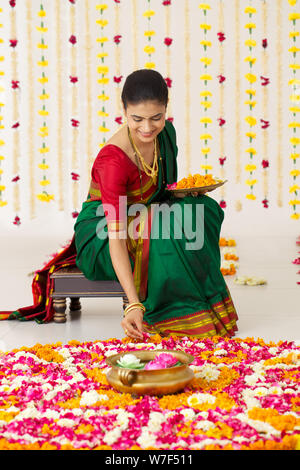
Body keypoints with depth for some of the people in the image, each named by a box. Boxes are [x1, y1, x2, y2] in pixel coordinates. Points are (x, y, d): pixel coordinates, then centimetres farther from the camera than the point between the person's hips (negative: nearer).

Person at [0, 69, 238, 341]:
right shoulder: (113, 159, -31)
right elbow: (116, 238, -36)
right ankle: (169, 312, -16)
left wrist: (183, 190, -8)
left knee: (204, 208, -17)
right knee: (169, 229, -34)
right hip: (101, 235, -7)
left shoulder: (164, 133, -8)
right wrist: (134, 305, -44)